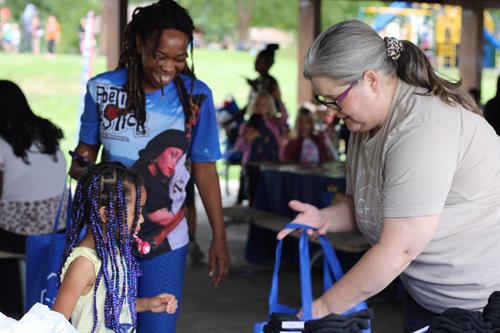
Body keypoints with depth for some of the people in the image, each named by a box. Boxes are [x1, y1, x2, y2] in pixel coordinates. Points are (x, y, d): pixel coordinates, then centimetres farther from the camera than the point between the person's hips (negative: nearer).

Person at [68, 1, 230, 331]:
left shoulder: (196, 95, -6)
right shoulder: (102, 88, -4)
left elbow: (204, 169, 0)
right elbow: (87, 146, 10)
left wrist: (219, 238, 0)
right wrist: (81, 168, -14)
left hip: (165, 240, -1)